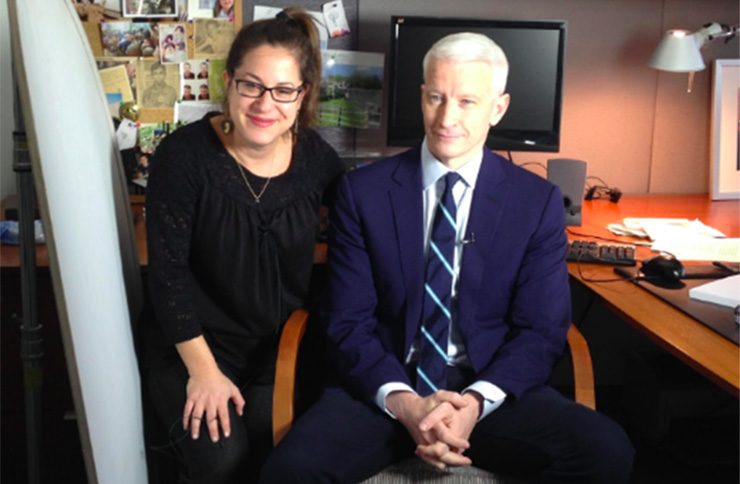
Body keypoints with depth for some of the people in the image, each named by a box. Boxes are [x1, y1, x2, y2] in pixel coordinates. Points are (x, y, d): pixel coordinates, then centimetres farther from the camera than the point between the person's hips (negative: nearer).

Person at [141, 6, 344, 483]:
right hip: (193, 344, -2)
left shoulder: (315, 155, -6)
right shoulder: (185, 154, -15)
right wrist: (203, 370, -14)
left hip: (281, 347, 3)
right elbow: (168, 271, -13)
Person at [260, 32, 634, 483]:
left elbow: (542, 330, -1)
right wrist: (403, 403, -18)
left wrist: (476, 401, -18)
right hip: (385, 390, -1)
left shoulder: (539, 201, 1)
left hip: (492, 389, 1)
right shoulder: (363, 191, 0)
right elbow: (350, 323, -1)